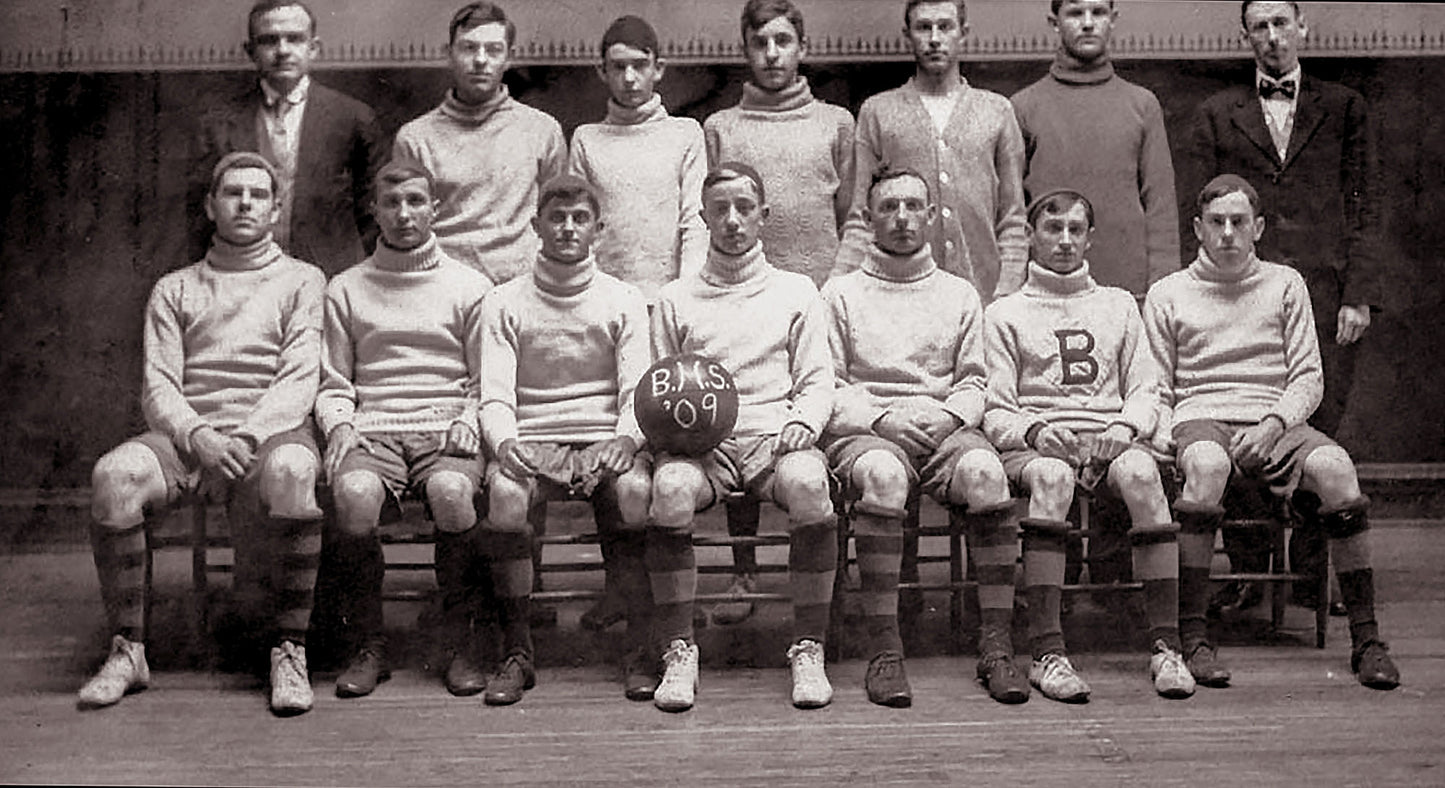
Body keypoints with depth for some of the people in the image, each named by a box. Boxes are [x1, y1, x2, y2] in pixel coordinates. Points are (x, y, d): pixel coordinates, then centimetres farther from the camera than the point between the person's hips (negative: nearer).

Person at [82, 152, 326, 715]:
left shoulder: (302, 280, 16)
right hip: (187, 432, 2)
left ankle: (290, 649, -27)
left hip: (270, 430, -2)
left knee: (292, 470, -38)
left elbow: (300, 379, 1)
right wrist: (197, 436, -13)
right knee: (115, 475, -30)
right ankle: (128, 651, -18)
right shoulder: (174, 290, 22)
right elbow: (158, 386, 9)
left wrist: (247, 437, -17)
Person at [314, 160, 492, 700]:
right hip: (372, 429, 1)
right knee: (353, 493, -34)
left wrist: (467, 422, -6)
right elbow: (333, 383, 17)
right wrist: (339, 425, -3)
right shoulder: (345, 289, 19)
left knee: (452, 491, -36)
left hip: (446, 429, -1)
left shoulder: (470, 286, 16)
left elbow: (487, 381, 13)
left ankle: (459, 643, -18)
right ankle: (369, 645, -16)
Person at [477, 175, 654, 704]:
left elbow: (637, 392, 4)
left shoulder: (624, 302, 12)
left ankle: (641, 650, -21)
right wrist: (505, 442, -20)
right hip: (533, 443, 0)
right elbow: (494, 396, 2)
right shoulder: (504, 304, 11)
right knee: (503, 491, -33)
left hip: (604, 441, 0)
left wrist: (626, 438, -18)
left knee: (635, 488, -34)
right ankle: (517, 654, -22)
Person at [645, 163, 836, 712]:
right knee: (670, 488, -35)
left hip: (776, 438, 0)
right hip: (701, 442, 0)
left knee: (808, 483, -36)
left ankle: (808, 648, -24)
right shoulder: (675, 299, 21)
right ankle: (677, 651, -24)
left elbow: (817, 380, 13)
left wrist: (802, 421, -8)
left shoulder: (796, 292, 21)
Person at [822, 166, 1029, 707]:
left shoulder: (960, 294, 23)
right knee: (883, 474, -38)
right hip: (863, 430, -2)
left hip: (944, 427, 2)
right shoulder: (841, 293, 16)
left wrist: (949, 414, -7)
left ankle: (996, 645, -29)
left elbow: (974, 381, 15)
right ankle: (884, 652, -36)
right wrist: (880, 418, -11)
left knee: (984, 471, -34)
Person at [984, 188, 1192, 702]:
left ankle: (1166, 645, -34)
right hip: (1033, 442, -2)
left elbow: (1145, 390, 18)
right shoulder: (1005, 313, 17)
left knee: (1140, 471, -34)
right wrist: (1034, 431, -14)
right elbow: (994, 411, 7)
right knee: (1051, 475, -38)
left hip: (1109, 437, 2)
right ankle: (1047, 652, -41)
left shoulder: (1118, 304, 26)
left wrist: (1125, 428, -5)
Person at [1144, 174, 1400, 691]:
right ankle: (1191, 638, -36)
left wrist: (1275, 422, -9)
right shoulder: (1168, 294, 16)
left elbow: (1308, 378, 11)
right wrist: (1162, 436, -9)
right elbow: (1155, 387, 12)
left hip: (1274, 421, 2)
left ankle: (1366, 639, -23)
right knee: (1206, 463, -39)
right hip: (1199, 419, -1)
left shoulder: (1285, 284, 18)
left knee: (1334, 466, -32)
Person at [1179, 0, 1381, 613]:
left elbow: (1365, 210, 9)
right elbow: (1192, 213, 9)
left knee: (1317, 436, -3)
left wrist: (1358, 295, -2)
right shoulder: (1216, 115, 14)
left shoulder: (1343, 109, 14)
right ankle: (1245, 577, 5)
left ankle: (1312, 579, 5)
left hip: (1323, 297, 0)